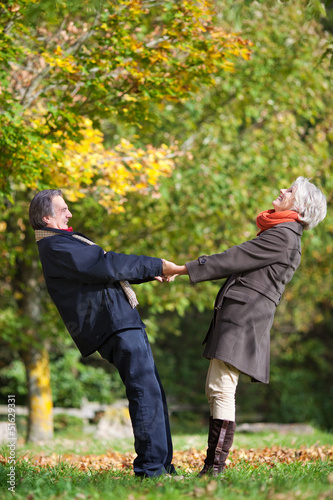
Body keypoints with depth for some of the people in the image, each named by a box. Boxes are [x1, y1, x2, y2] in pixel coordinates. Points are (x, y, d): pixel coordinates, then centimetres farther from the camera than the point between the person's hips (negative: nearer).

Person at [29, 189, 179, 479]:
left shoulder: (66, 241, 25)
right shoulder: (54, 247, -9)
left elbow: (103, 269, 33)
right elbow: (105, 266, -15)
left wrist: (149, 272, 23)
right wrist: (155, 265, -9)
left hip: (125, 322, 11)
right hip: (113, 325, -11)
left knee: (152, 393, 10)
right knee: (146, 392, -16)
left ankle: (162, 466, 13)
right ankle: (151, 467, -17)